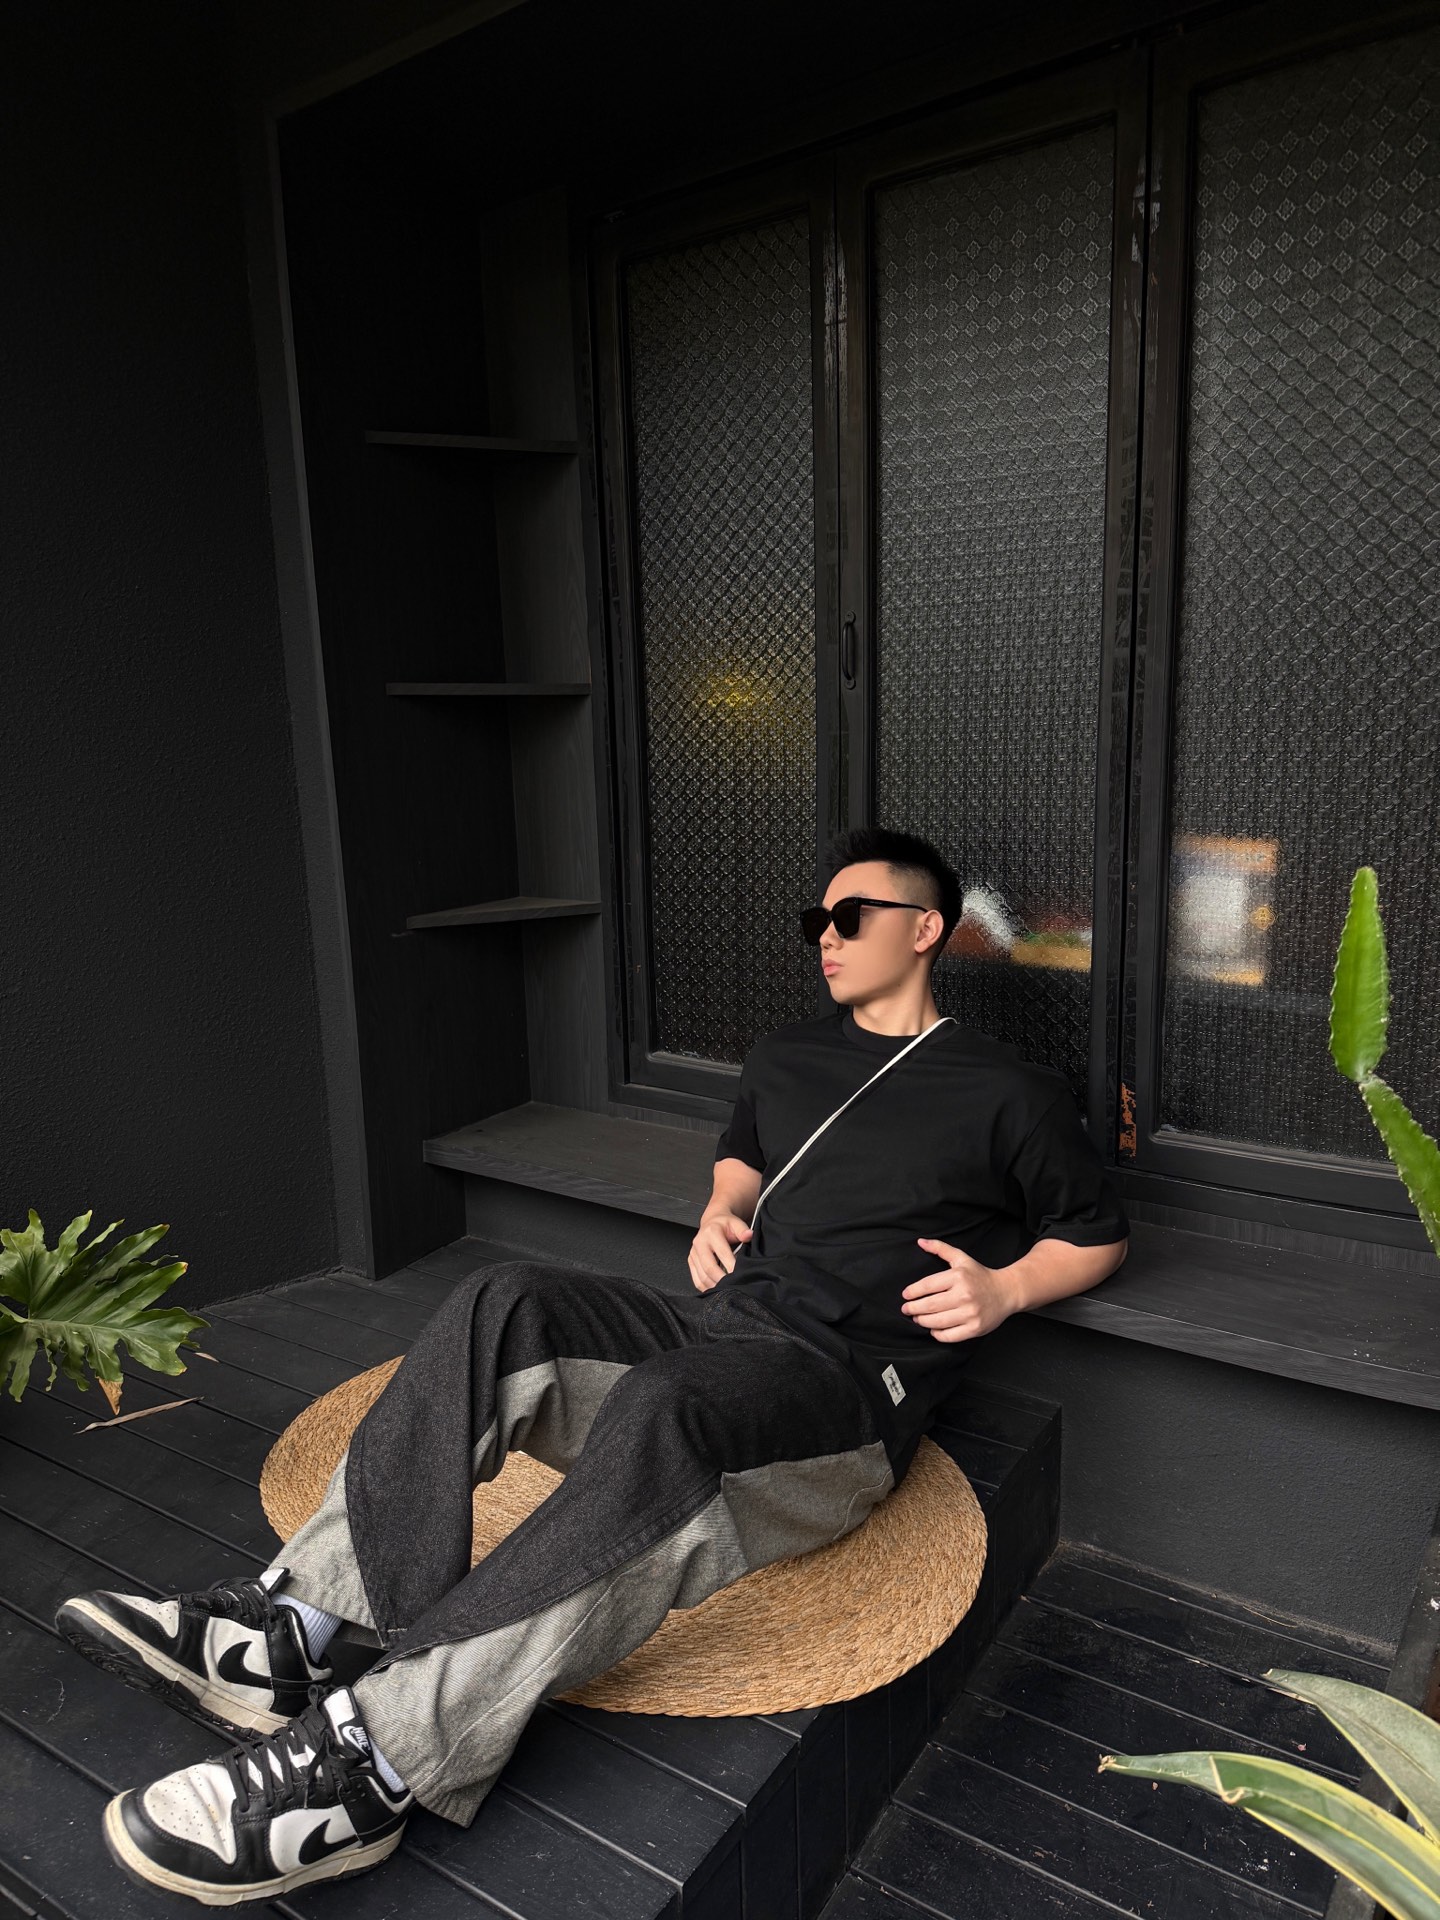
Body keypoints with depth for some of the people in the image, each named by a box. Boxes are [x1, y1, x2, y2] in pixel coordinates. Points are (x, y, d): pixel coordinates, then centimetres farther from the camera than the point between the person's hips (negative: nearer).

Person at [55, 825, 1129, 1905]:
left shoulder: (1010, 1094, 5)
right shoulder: (788, 1057, 21)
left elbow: (1101, 1236, 13)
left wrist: (1005, 1287, -6)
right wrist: (719, 1213, 15)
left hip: (849, 1384, -6)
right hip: (719, 1324, 6)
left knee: (659, 1409, -39)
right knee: (507, 1304, -21)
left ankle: (373, 1758, -39)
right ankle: (291, 1629, -27)